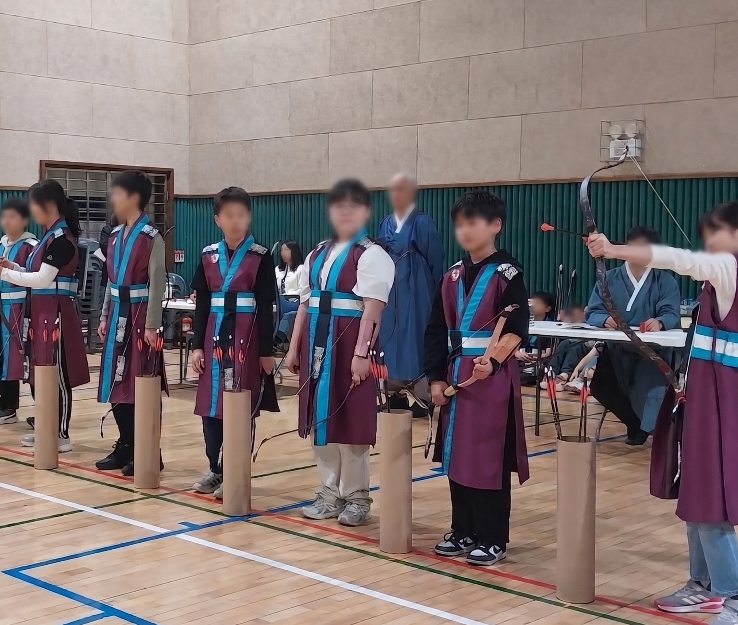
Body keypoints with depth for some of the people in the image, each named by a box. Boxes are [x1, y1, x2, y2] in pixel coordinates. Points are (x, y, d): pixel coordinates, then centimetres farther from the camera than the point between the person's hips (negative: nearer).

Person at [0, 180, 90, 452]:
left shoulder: (62, 238, -14)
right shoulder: (49, 236, 15)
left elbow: (43, 279, -18)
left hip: (56, 313, -10)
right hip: (41, 312, 10)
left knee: (56, 374, -4)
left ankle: (61, 434, 2)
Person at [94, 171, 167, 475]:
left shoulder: (151, 237, -11)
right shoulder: (115, 235, 12)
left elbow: (157, 284, -14)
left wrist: (151, 325, -17)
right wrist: (105, 317, 15)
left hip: (139, 317, -8)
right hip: (117, 316, 8)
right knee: (117, 384, 11)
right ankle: (126, 446, 22)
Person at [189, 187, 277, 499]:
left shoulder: (260, 257, -4)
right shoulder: (208, 256, 8)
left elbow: (265, 308, -5)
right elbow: (202, 304, 9)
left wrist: (266, 351, -7)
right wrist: (197, 345, 4)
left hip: (246, 338, -4)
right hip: (215, 336, 4)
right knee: (210, 404, 9)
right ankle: (216, 469, 23)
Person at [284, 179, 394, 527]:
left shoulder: (372, 256, -6)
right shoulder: (317, 255, 15)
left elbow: (371, 310, -14)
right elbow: (305, 304, 15)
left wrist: (361, 352, -21)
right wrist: (294, 347, 12)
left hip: (348, 343, -7)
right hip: (317, 343, 7)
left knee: (349, 421, -1)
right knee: (318, 420, 10)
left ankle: (356, 497, 13)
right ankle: (330, 494, 22)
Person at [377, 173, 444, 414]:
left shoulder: (423, 222, -7)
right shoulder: (385, 224, 11)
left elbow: (435, 259, -7)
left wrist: (430, 291, -7)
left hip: (414, 291, -6)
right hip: (390, 290, 6)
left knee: (415, 339, -4)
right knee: (392, 338, 7)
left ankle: (419, 396, 2)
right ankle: (397, 393, 15)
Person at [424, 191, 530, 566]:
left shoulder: (507, 274, -7)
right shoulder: (452, 276, 10)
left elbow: (517, 329, -14)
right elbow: (437, 330, 9)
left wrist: (493, 360, -28)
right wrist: (435, 376, 2)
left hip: (492, 379, -6)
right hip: (456, 376, 6)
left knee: (489, 458, -1)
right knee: (456, 455, 11)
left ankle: (492, 539, 10)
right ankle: (463, 531, 24)